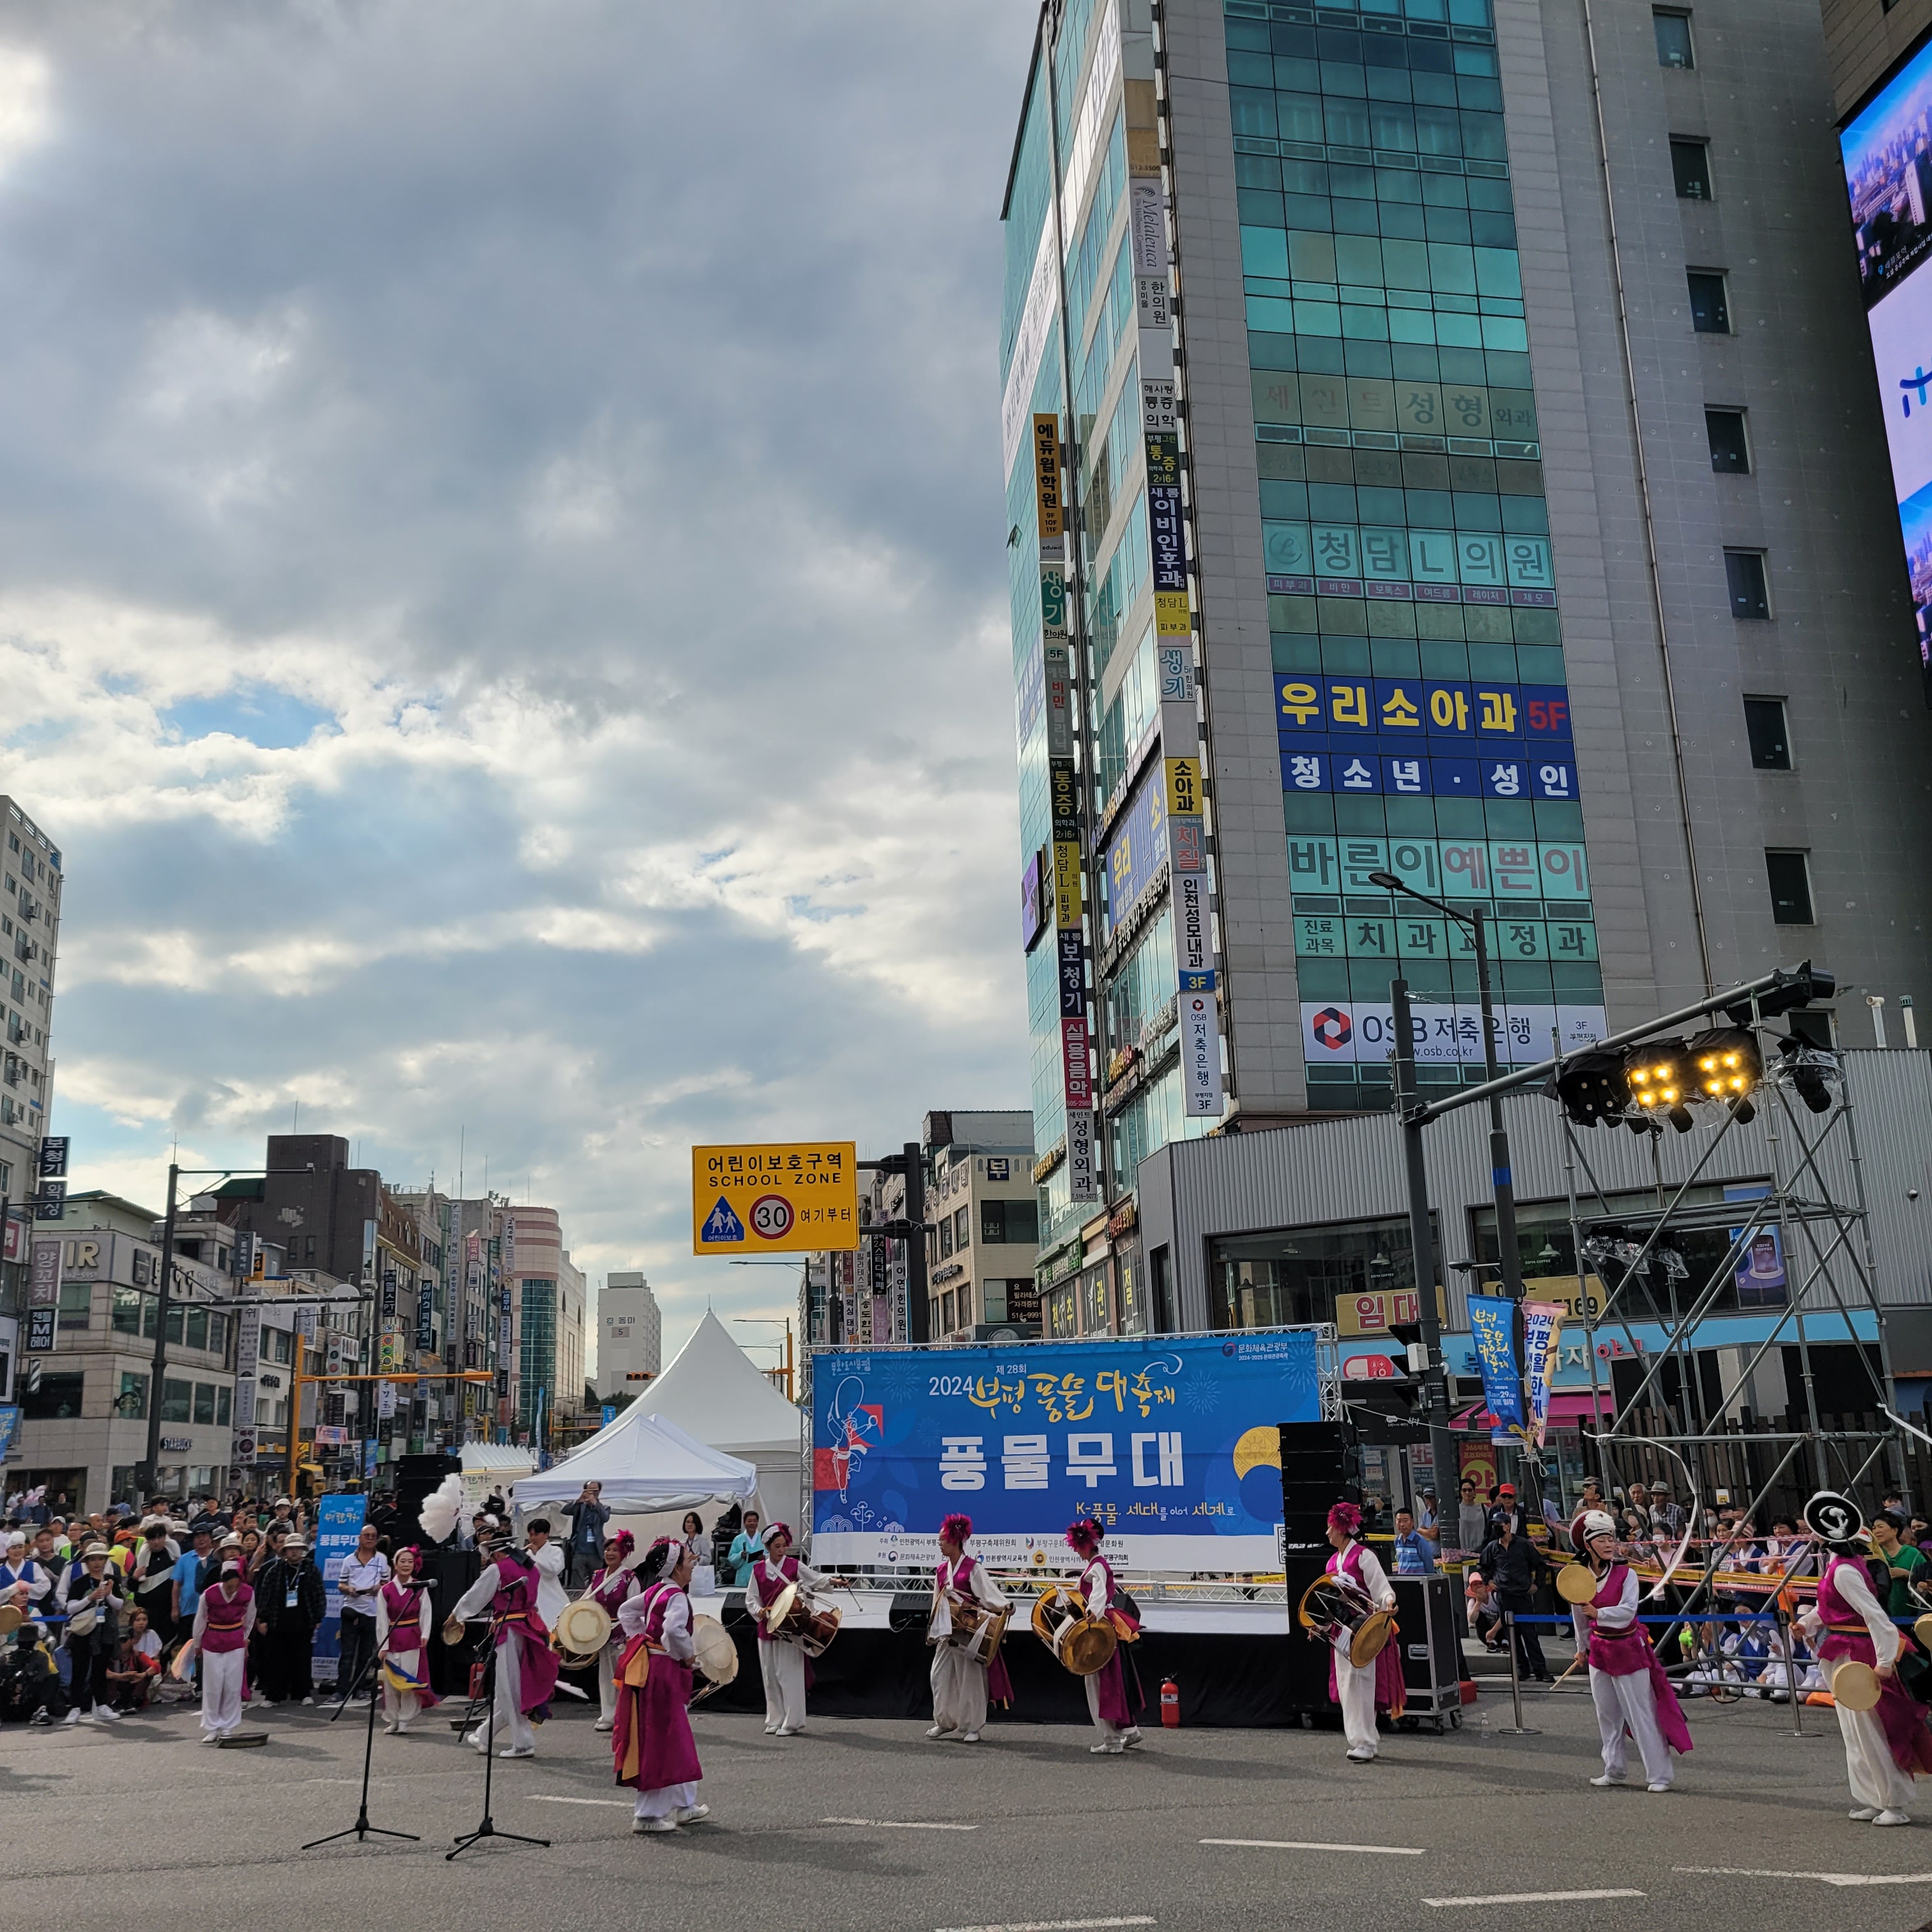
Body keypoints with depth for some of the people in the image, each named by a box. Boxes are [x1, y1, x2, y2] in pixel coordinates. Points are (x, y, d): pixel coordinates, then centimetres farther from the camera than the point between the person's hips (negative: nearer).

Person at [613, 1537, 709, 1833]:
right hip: (663, 1671, -10)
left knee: (679, 1740, 19)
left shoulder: (653, 1592, 10)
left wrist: (638, 1639, 19)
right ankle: (647, 1815, 4)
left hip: (648, 1662, 10)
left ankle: (684, 1805, 29)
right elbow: (674, 1630, -33)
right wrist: (689, 1654, -16)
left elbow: (625, 1610, 23)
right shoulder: (676, 1596, -18)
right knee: (660, 1743, -2)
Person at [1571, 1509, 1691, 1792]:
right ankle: (1614, 1771, 25)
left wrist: (1598, 1613, -31)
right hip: (1600, 1651, 4)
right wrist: (1582, 1647, 20)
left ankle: (1659, 1775, 4)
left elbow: (1628, 1610, -23)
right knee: (1607, 1714, 12)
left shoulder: (1626, 1574, -11)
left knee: (1642, 1713, -2)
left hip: (1628, 1648, -4)